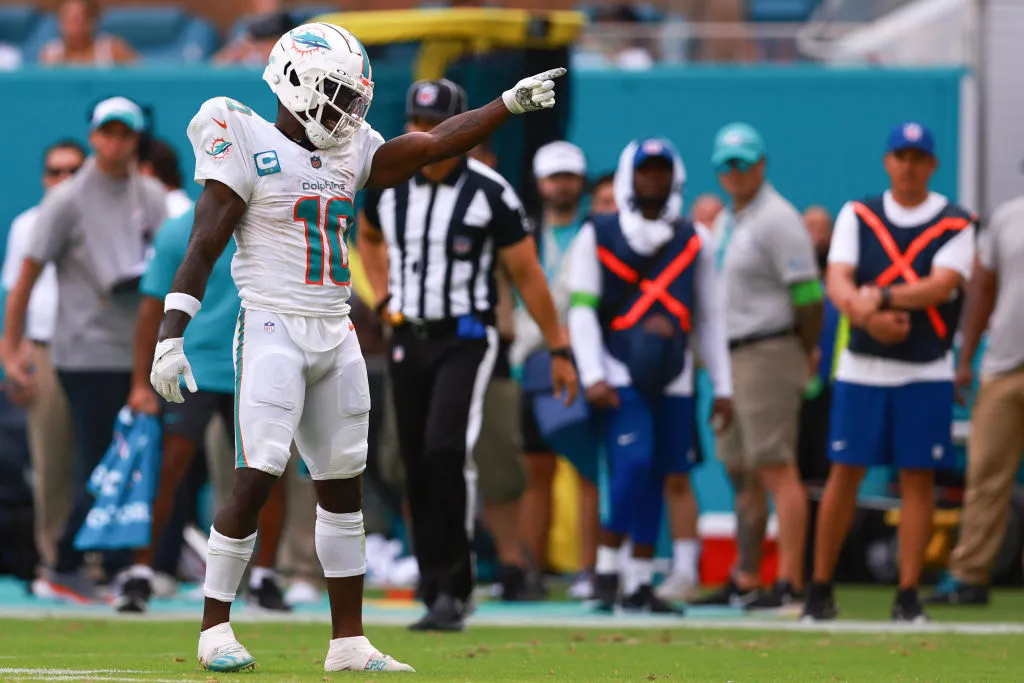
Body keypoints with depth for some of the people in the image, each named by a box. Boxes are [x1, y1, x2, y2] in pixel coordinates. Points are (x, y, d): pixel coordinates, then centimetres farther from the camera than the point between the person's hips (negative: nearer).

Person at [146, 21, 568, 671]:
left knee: (344, 487, 8)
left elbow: (433, 144, 14)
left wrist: (510, 104, 10)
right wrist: (170, 339, -18)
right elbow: (201, 251, -11)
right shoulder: (249, 149, -8)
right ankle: (215, 629, -2)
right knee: (257, 480, -13)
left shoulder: (348, 154, 12)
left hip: (335, 336, 7)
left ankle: (349, 642, 13)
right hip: (273, 330, -7)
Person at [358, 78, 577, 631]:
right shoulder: (388, 187, 4)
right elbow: (368, 237, 28)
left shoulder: (489, 193, -10)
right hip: (409, 339, 5)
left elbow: (527, 275, -4)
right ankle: (437, 589, 16)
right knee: (418, 468, 5)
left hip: (465, 340, -5)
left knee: (445, 451, -21)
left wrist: (559, 350, -1)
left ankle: (451, 589, -17)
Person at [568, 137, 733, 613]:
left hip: (673, 381, 3)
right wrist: (593, 376, -12)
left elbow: (709, 318, 14)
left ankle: (641, 583, 8)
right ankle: (607, 567, -8)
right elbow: (581, 310, -2)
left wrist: (722, 387, 12)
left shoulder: (695, 241, 10)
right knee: (633, 464, -18)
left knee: (656, 476, 2)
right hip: (621, 375, -3)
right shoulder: (598, 236, 1)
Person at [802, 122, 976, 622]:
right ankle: (820, 590, 8)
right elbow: (837, 281, -5)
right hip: (860, 369, 1)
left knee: (918, 478, -1)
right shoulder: (857, 216, 8)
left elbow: (942, 285, -13)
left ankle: (908, 595, 4)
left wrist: (880, 298, -23)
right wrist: (869, 317, -24)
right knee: (845, 474, 0)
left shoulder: (955, 225, 2)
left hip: (925, 372, -1)